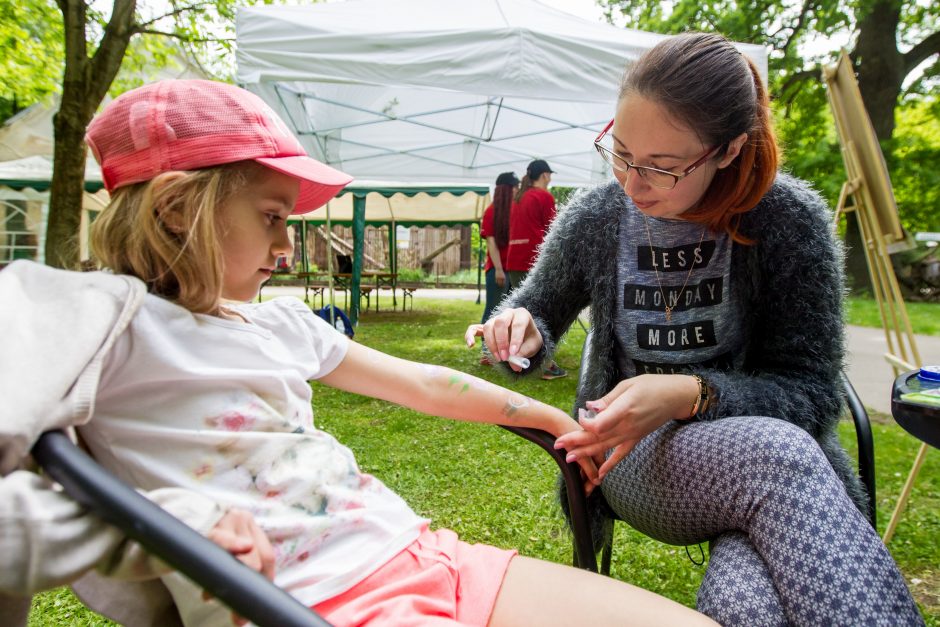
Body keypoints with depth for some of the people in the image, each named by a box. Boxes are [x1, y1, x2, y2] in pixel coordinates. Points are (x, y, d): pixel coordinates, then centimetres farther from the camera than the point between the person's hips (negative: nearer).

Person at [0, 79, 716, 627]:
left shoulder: (282, 321, 15)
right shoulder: (105, 314, -4)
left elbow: (420, 384, 19)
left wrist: (555, 419, 23)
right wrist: (186, 515, -28)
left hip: (426, 555, 7)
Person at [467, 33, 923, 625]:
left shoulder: (791, 219, -8)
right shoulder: (595, 217, -3)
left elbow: (812, 392, -8)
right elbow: (539, 312, 12)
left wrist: (692, 394, -27)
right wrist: (521, 331, -13)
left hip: (775, 470, -1)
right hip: (634, 456, 2)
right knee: (776, 451, -34)